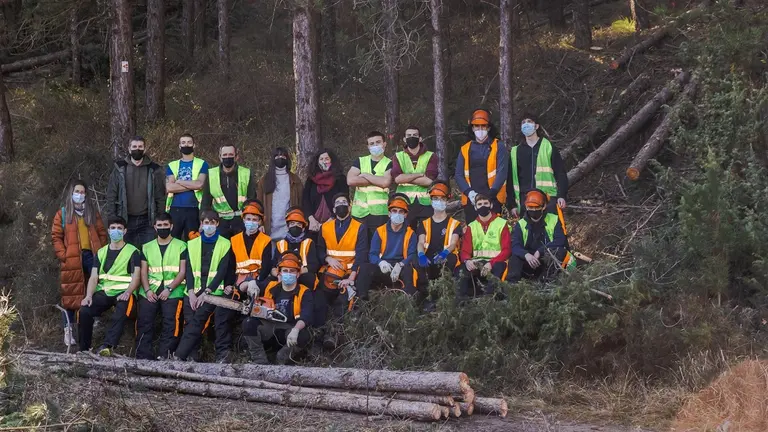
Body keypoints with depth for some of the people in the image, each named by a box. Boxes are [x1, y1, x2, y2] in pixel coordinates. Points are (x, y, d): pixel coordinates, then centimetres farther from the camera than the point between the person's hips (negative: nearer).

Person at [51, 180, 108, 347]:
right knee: (70, 295, -1)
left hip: (92, 256, 3)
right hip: (72, 260, -2)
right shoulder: (62, 214, 8)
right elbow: (56, 237, 2)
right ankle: (68, 330, 2)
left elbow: (102, 233, 15)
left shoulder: (93, 212, 17)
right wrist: (63, 255, -9)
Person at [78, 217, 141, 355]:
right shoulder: (101, 253, 18)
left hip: (123, 293, -4)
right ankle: (84, 349, -14)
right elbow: (94, 277, 9)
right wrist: (89, 296, -10)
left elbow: (136, 276, -5)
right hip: (103, 292, 4)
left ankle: (107, 346, -47)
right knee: (84, 311, -23)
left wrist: (127, 293, -24)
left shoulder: (133, 252, 6)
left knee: (120, 315, -37)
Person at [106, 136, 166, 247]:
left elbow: (160, 198, 5)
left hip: (147, 221, 0)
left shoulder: (154, 170, 4)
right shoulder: (119, 168, 5)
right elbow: (111, 196, 4)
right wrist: (112, 220, -3)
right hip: (125, 221, 0)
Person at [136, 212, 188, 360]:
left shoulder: (181, 246, 9)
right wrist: (147, 290, -4)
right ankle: (143, 357, -15)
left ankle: (164, 356, -21)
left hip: (172, 291, -3)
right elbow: (143, 272, 14)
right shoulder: (147, 247, 20)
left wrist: (169, 289, -11)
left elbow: (182, 272, 1)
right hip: (150, 291, 3)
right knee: (144, 320, -16)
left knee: (171, 321, -22)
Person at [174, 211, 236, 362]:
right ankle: (191, 357, -8)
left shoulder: (225, 245, 5)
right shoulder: (192, 244, 15)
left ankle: (179, 356, -18)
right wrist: (191, 292, -8)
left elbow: (222, 271, -4)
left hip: (213, 292, -3)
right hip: (193, 292, 3)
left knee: (196, 321, -17)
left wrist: (206, 292, -14)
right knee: (190, 323, -9)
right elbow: (189, 269, 7)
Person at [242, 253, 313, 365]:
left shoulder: (304, 293, -2)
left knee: (303, 335, -34)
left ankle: (281, 361, -7)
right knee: (249, 323, -24)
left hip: (289, 330, -2)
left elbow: (306, 316, -19)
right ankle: (260, 361, -16)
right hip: (269, 328, 3)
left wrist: (295, 330, -40)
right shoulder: (271, 287, 8)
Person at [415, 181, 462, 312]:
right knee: (418, 261, -34)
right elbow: (421, 243, 4)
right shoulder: (425, 224, 20)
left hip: (446, 261, -1)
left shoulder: (454, 224, 13)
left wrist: (443, 253, -27)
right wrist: (421, 255, -21)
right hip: (428, 262, 2)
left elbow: (453, 244, -3)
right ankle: (427, 298, -32)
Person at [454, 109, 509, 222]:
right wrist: (469, 192, -10)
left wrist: (490, 195, -16)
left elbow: (502, 172, -6)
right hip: (470, 200, 3)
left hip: (492, 199, -3)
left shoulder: (498, 147, 4)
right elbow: (459, 175, 7)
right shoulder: (465, 149, 13)